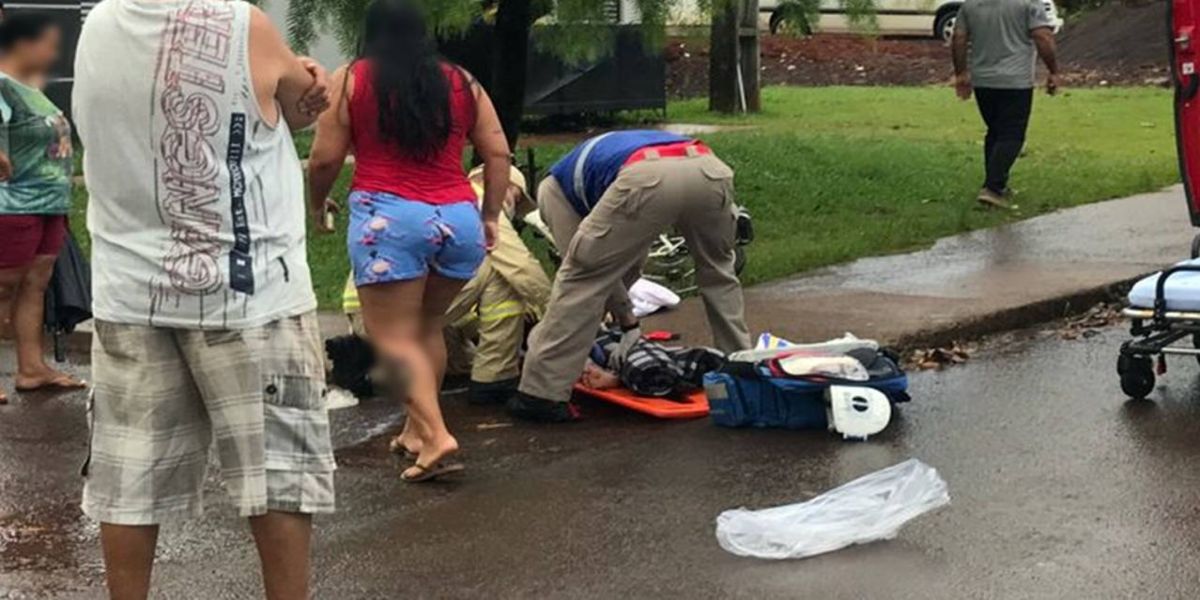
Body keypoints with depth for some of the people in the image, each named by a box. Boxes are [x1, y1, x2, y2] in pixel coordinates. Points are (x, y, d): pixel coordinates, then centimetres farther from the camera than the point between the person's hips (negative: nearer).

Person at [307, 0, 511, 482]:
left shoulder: (350, 80, 5)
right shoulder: (461, 82, 14)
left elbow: (325, 158, 3)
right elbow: (498, 153, 11)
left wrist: (317, 203, 20)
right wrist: (491, 216, 17)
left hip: (387, 217, -4)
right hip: (458, 220, 4)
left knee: (393, 336, -2)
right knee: (428, 326, 19)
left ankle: (435, 436, -16)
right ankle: (417, 428, 22)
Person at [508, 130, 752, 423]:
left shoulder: (553, 187, 33)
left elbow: (589, 266, 28)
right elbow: (630, 264, 47)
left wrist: (629, 324, 37)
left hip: (649, 179, -5)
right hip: (710, 168, 5)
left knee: (583, 274, 10)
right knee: (717, 272, 32)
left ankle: (541, 394, 10)